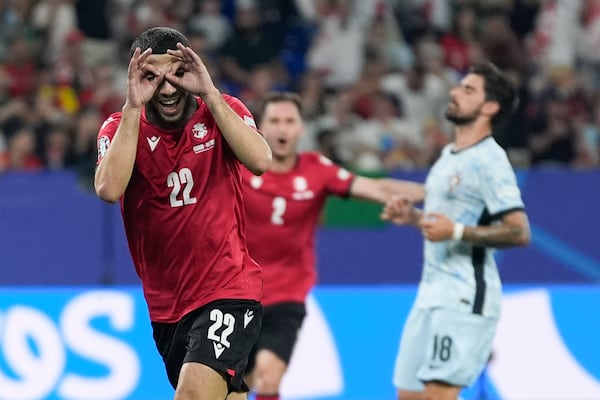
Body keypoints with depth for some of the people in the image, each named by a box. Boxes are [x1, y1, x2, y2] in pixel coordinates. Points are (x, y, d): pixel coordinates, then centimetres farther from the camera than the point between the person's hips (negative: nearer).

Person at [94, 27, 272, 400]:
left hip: (229, 291, -3)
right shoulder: (122, 127, 0)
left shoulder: (222, 110, -2)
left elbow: (261, 161, -21)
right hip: (166, 306, 3)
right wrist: (133, 107, -21)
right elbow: (109, 188, -20)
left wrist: (209, 93, -22)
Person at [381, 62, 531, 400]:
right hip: (432, 294, 10)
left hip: (465, 299, -9)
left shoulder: (489, 160, -12)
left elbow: (519, 232, -18)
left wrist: (456, 231, -27)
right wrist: (413, 216, 13)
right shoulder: (450, 155, 16)